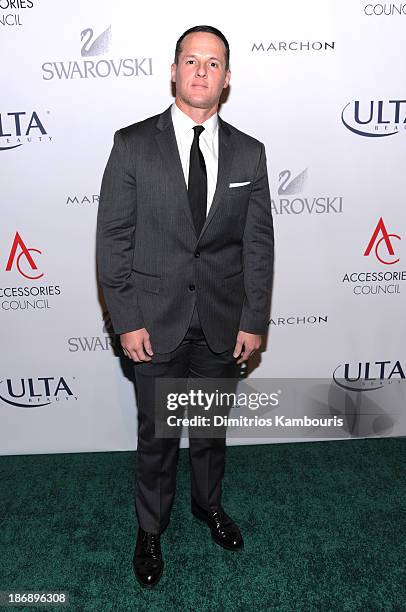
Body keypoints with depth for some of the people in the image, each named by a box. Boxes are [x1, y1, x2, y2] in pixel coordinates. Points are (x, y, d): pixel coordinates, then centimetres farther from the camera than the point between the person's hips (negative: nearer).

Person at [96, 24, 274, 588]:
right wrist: (126, 321, -10)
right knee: (156, 433, 14)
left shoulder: (249, 153, 3)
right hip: (156, 322, -2)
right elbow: (113, 239, -6)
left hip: (224, 323, 2)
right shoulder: (133, 145, -4)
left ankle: (209, 502, 49)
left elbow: (258, 244, 2)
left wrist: (254, 321, -2)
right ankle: (151, 528, 39)